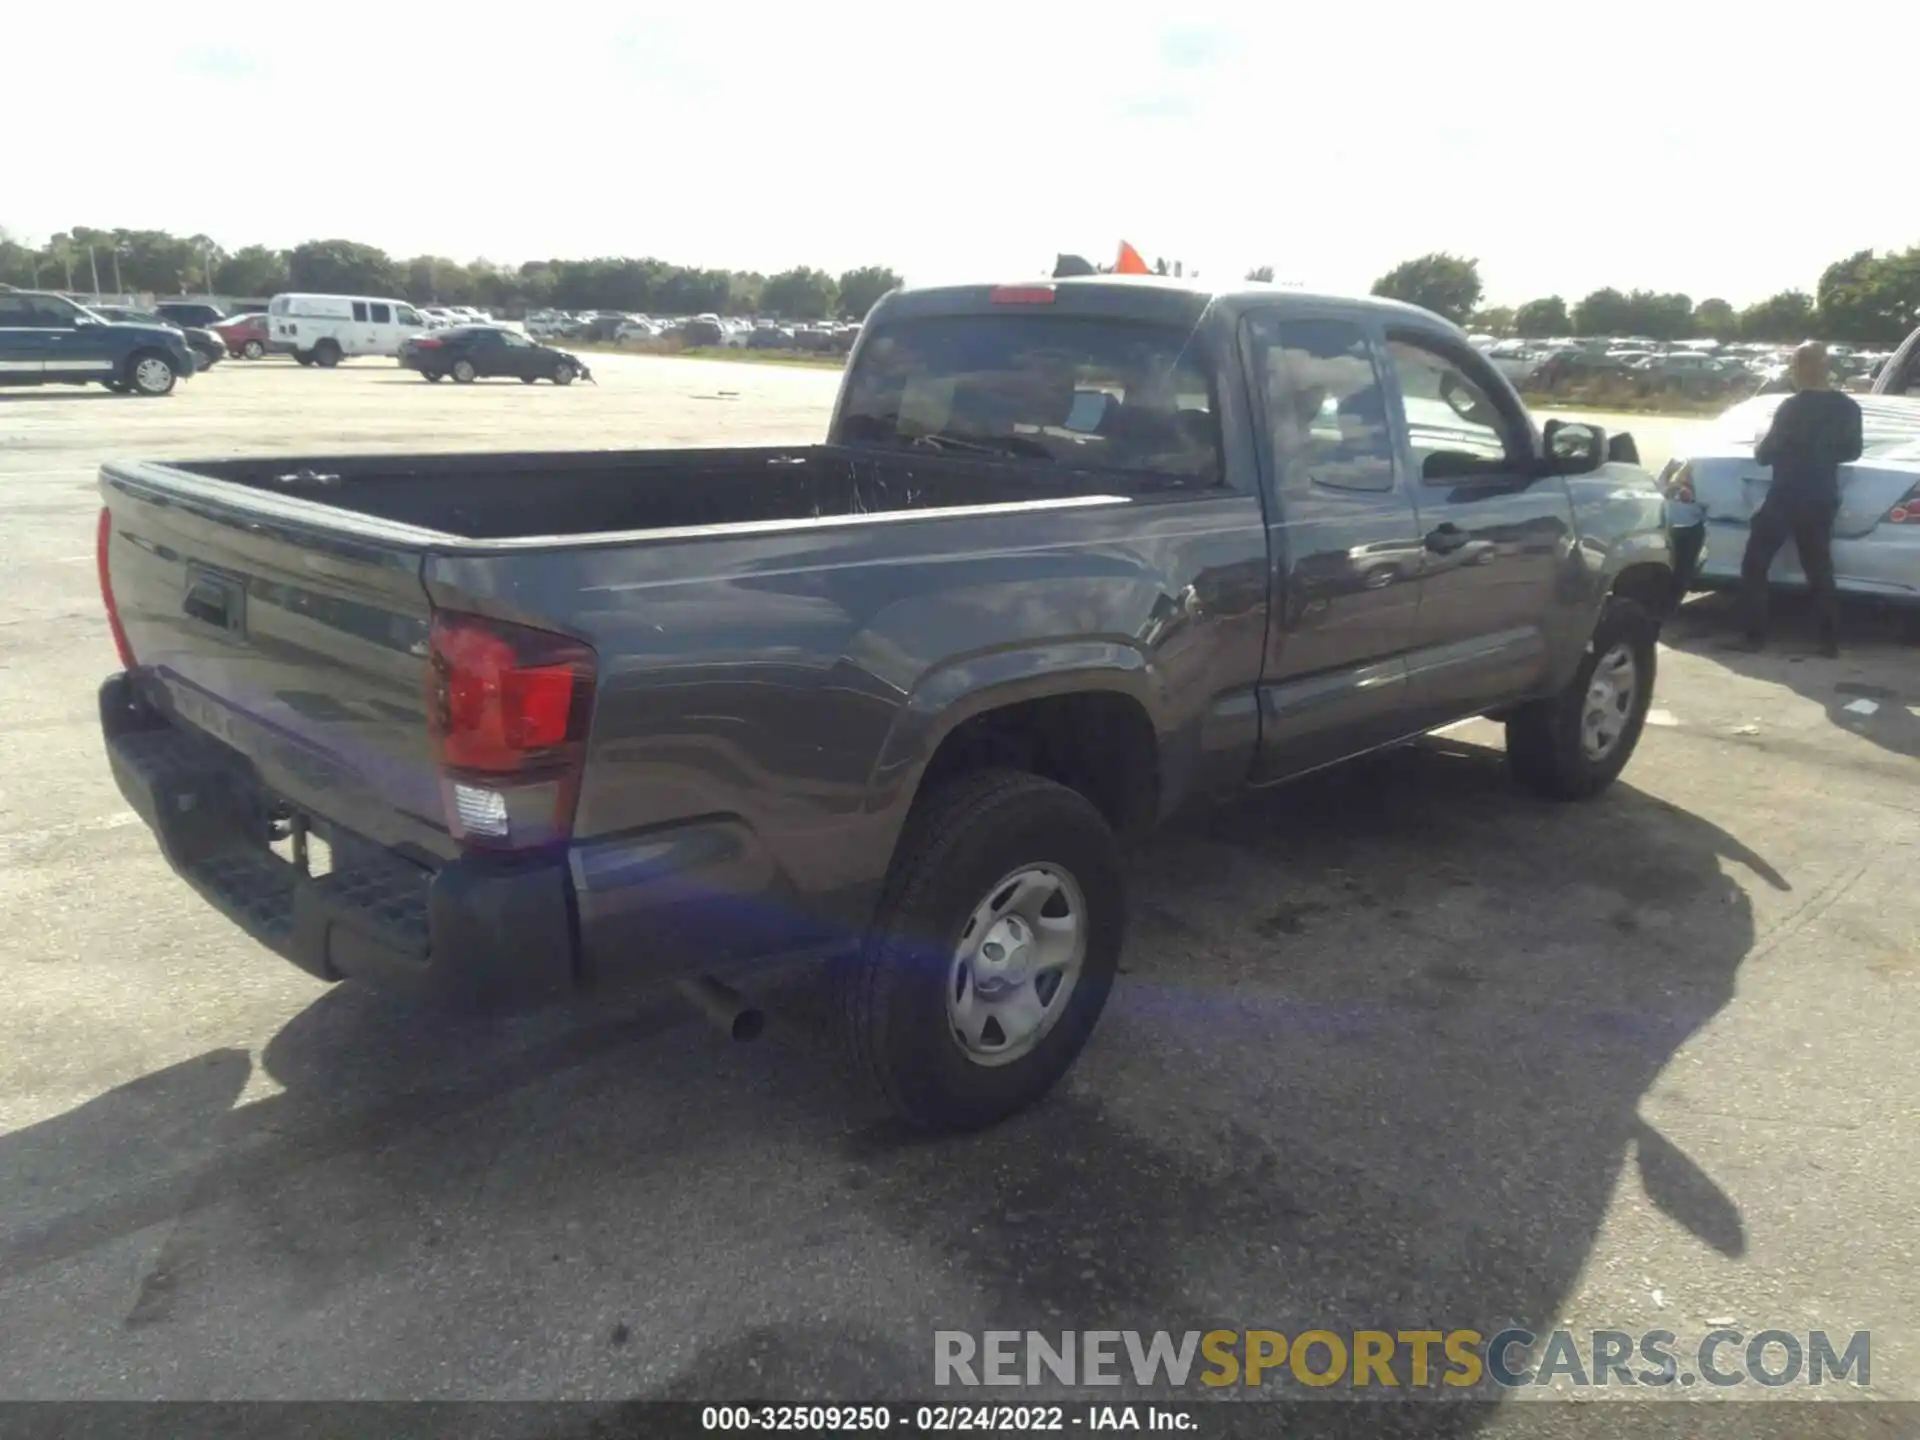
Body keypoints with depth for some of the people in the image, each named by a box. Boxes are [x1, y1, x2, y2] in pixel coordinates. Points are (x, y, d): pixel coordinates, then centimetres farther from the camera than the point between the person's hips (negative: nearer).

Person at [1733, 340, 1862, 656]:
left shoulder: (1793, 407, -15)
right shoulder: (1849, 407, 4)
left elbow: (1765, 454, -7)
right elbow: (1852, 452, 17)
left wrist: (1760, 447, 14)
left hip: (1786, 500, -6)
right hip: (1822, 501, 6)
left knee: (1754, 566, 5)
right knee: (1819, 570, 14)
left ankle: (1755, 636, 1)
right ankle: (1830, 640, 10)